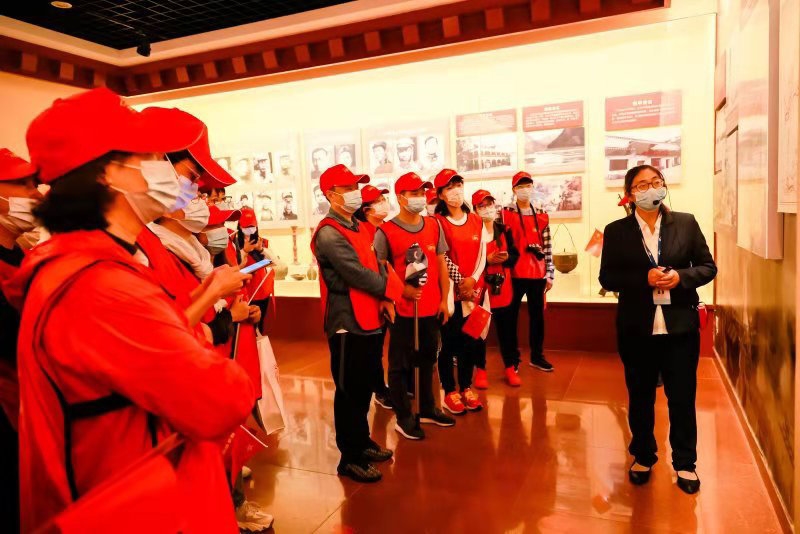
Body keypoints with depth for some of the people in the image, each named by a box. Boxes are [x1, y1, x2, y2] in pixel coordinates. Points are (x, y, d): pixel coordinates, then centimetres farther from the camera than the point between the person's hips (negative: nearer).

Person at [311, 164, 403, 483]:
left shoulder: (358, 227, 13)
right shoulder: (329, 234, -16)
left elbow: (376, 265, 10)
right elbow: (359, 275, -22)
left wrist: (385, 298, -8)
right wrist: (393, 288, -9)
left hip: (370, 321, 9)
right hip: (347, 325, -9)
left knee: (364, 388, 20)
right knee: (348, 393, 3)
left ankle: (363, 443, 36)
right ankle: (350, 459, 17)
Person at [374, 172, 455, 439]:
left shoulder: (434, 226, 6)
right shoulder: (385, 232, -10)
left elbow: (441, 264, 10)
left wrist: (444, 299, 6)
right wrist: (401, 289, -18)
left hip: (431, 308, 6)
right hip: (402, 310, -5)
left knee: (427, 359, 18)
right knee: (400, 364, 6)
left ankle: (427, 409, 35)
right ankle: (403, 417, 19)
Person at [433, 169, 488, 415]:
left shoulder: (476, 221, 10)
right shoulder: (437, 222, -4)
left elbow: (482, 255, 6)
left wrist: (472, 279, -8)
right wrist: (460, 281, -12)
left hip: (473, 290, 4)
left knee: (471, 341, 8)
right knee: (448, 341, 3)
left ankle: (466, 388, 23)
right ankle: (450, 392, 15)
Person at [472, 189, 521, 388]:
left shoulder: (504, 230, 10)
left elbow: (515, 255, 9)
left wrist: (505, 258, -11)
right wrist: (487, 259, -20)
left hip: (503, 288, 4)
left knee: (507, 330, 10)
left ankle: (510, 368, 24)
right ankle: (480, 370, 19)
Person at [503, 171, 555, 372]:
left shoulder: (542, 216, 9)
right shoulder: (505, 214, -1)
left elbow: (547, 247, 9)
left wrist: (550, 274, 6)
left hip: (537, 274, 3)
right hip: (513, 274, -3)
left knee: (537, 315, 10)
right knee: (511, 316, 4)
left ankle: (537, 356, 22)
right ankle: (513, 357, 17)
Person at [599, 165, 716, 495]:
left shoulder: (686, 223, 2)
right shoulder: (616, 231, -2)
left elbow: (708, 266, 4)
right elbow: (607, 278, -4)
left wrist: (681, 276, -16)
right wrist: (645, 279, -19)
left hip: (680, 325, 1)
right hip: (637, 328, 0)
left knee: (682, 397, 9)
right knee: (640, 397, 13)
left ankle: (685, 463, 28)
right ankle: (643, 457, 32)